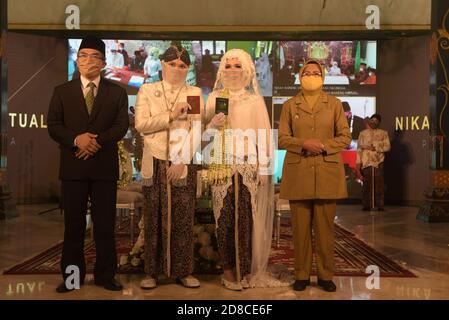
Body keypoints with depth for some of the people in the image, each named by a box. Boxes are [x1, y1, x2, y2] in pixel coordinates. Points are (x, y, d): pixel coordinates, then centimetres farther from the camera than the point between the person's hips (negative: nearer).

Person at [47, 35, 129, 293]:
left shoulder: (117, 92, 8)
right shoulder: (62, 91, 10)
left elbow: (121, 126, -2)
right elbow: (54, 126, 2)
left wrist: (96, 141, -16)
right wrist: (77, 139, -16)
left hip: (105, 166, -1)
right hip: (73, 166, 1)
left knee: (105, 223, 4)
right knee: (73, 224, 6)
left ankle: (106, 275, 15)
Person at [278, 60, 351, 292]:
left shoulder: (334, 104, 11)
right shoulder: (289, 106, 10)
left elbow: (345, 137, 6)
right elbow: (282, 139, 4)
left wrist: (324, 146, -10)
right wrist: (304, 144, -13)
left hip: (327, 173, 0)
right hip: (298, 174, 0)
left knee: (325, 227, 3)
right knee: (301, 227, 3)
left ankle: (326, 275, 15)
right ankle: (302, 275, 14)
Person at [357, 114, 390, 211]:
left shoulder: (383, 133, 9)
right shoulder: (363, 133, 10)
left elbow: (387, 147, 3)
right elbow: (359, 148, 6)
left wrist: (376, 148, -11)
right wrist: (359, 162, -1)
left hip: (378, 162, 0)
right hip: (366, 162, 0)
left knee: (379, 184, -3)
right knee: (367, 184, -2)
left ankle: (380, 205, 2)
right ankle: (367, 205, 4)